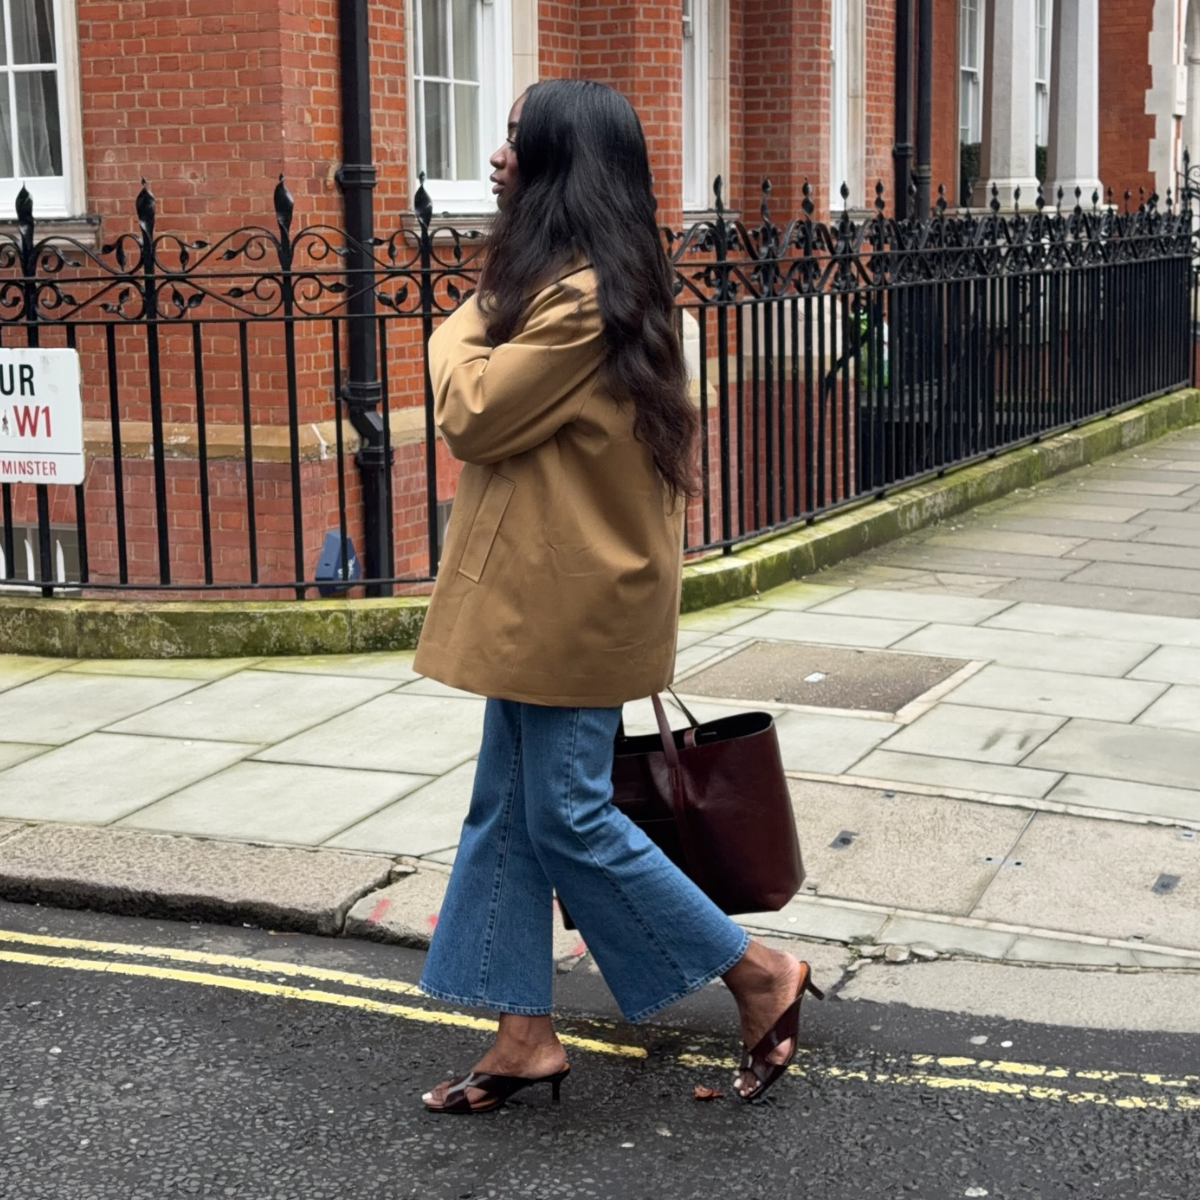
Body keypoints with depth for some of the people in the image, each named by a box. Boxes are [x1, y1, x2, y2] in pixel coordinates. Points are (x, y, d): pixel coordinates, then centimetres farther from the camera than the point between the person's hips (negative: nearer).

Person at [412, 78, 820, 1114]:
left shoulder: (580, 296, -20)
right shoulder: (591, 279, 14)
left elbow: (472, 416, -18)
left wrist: (460, 331, -1)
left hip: (571, 601, -10)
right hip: (542, 596, 10)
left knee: (569, 814, -2)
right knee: (507, 808, 12)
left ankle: (762, 976, 10)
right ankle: (526, 1036, 20)